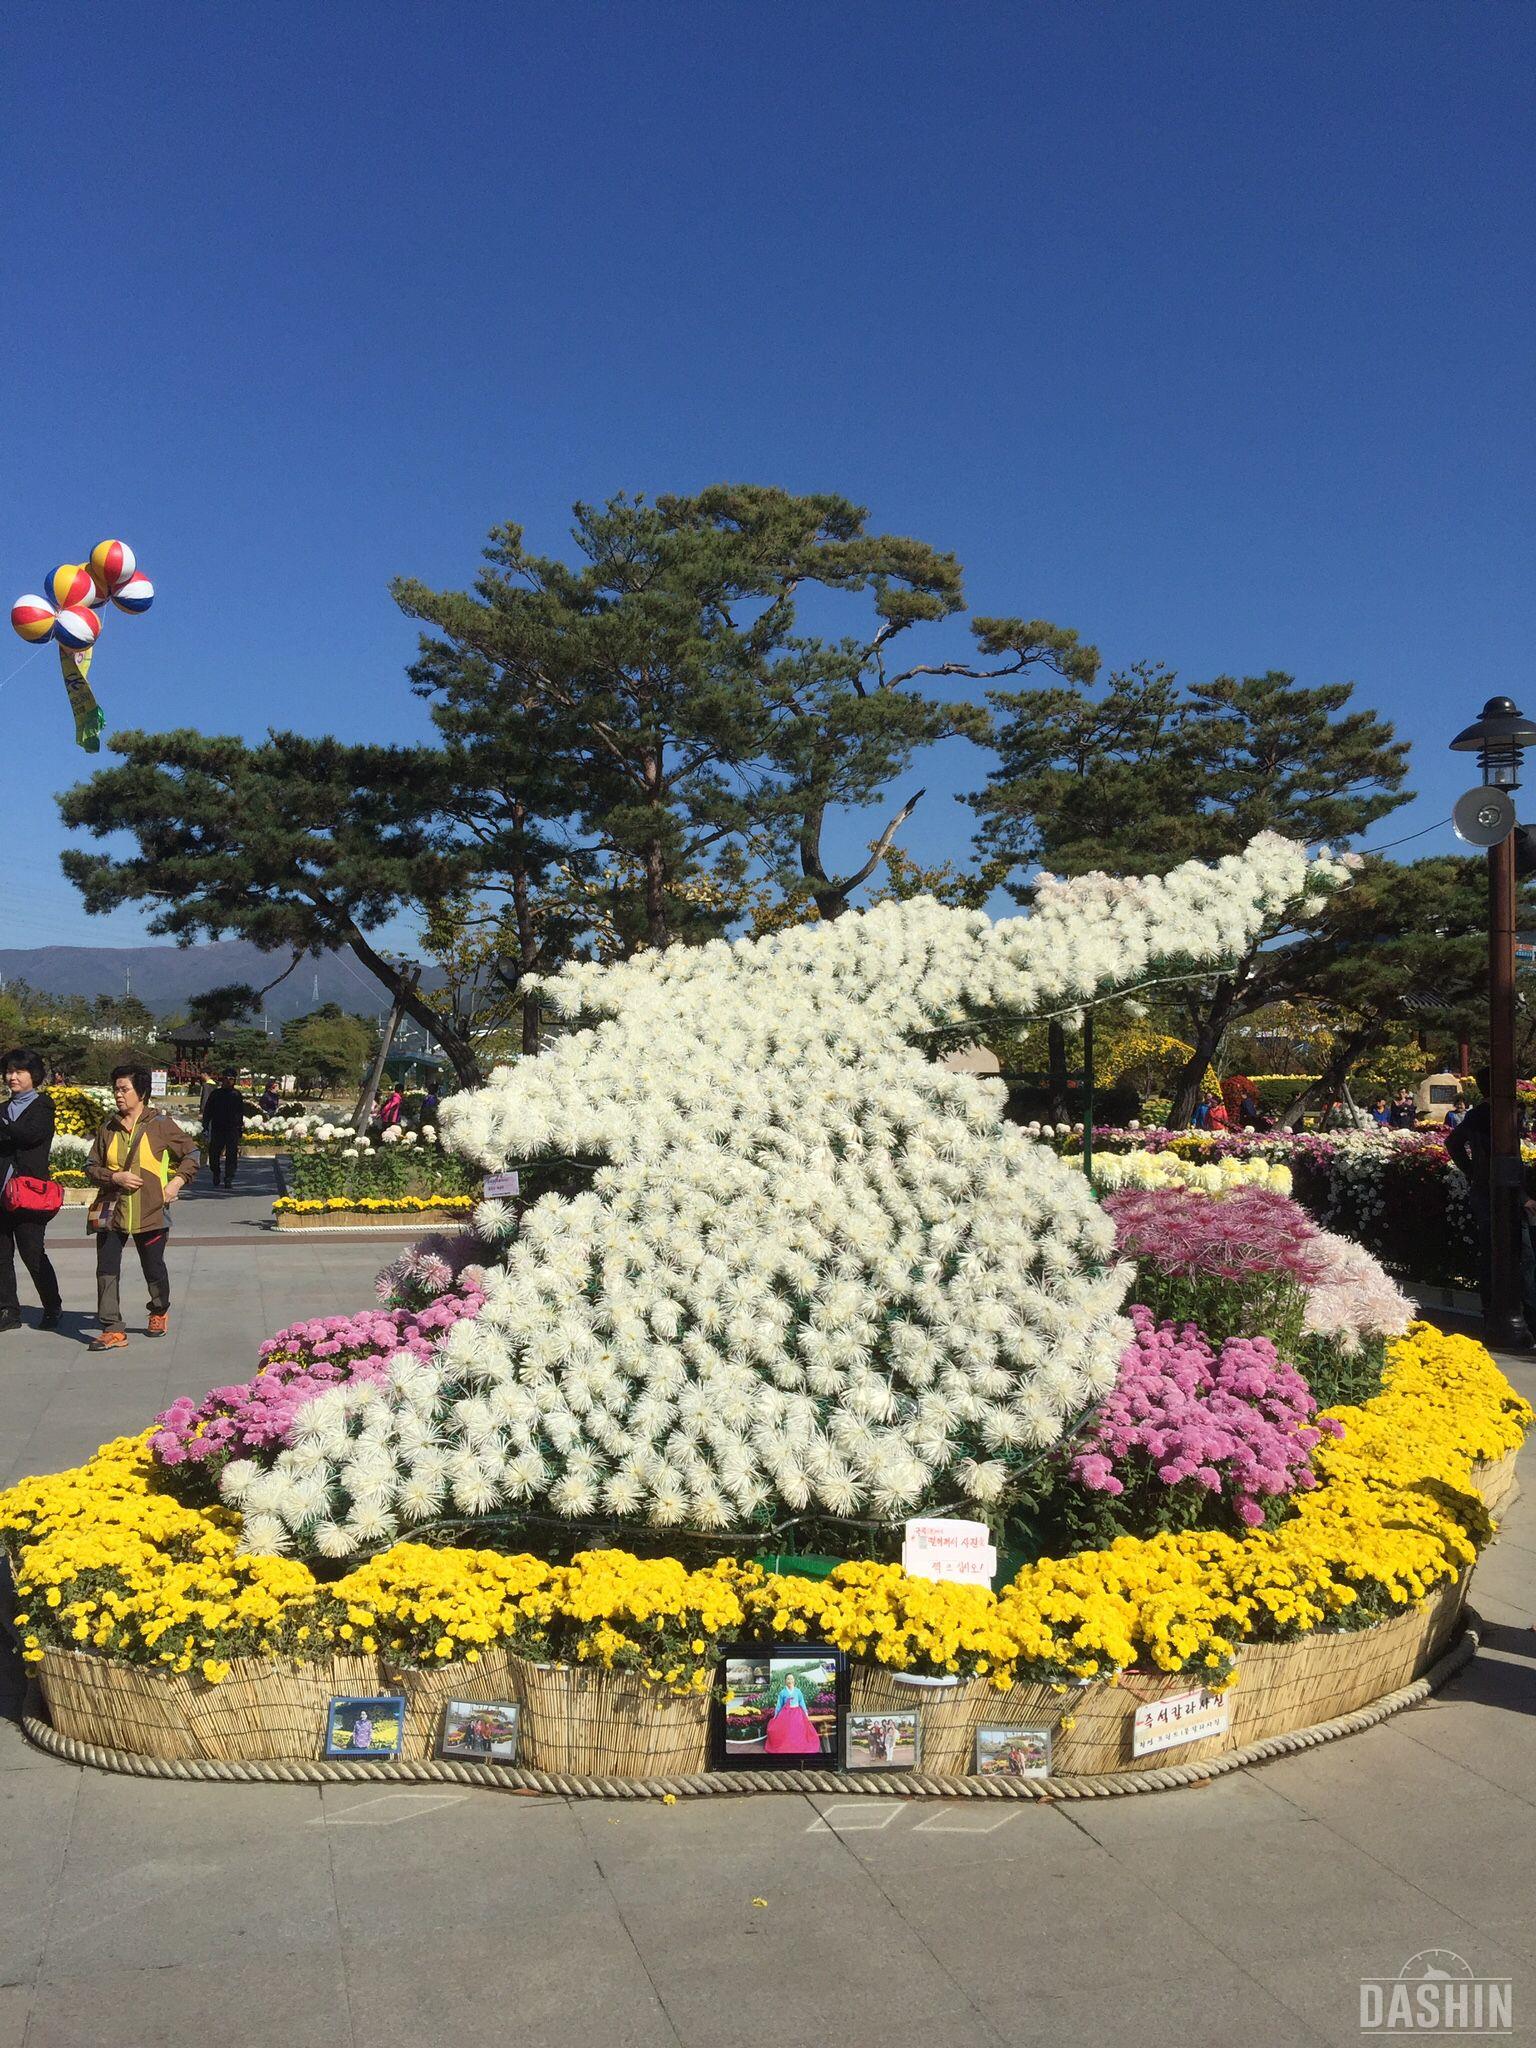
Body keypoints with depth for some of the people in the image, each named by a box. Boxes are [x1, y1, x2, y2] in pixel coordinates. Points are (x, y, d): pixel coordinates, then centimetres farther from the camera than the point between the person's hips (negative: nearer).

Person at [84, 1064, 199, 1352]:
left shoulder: (161, 1125, -3)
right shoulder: (108, 1129, 6)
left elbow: (191, 1153, 5)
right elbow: (91, 1167, 8)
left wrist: (177, 1182, -6)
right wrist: (115, 1177, -10)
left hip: (151, 1212, -3)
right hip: (111, 1212, 3)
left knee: (154, 1268, 10)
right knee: (107, 1270, -4)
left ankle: (160, 1312, 37)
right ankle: (113, 1330, 1)